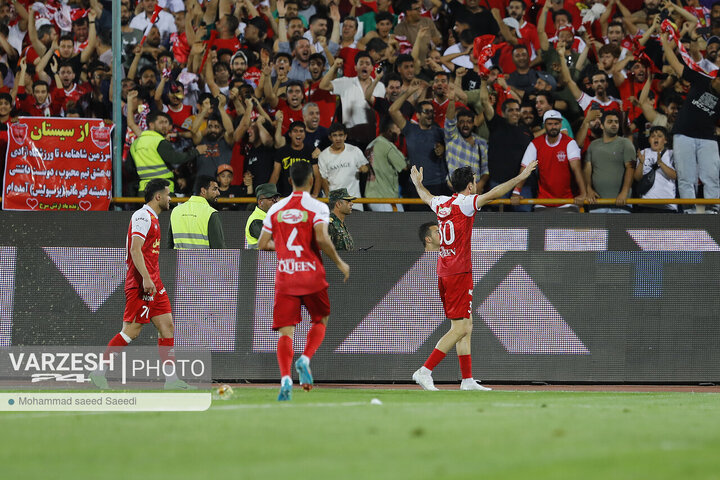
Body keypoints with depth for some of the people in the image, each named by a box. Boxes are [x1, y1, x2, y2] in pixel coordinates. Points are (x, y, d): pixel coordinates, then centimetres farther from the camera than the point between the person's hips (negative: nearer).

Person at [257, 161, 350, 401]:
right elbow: (321, 239, -18)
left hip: (284, 276, 2)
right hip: (311, 275, -2)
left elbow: (262, 244, 8)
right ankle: (305, 359, -4)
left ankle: (285, 378, -22)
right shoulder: (317, 207, -5)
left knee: (286, 331, -1)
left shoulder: (276, 209, 7)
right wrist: (340, 263, -5)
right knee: (321, 320, 20)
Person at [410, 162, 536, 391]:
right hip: (459, 273, -9)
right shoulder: (464, 203, -10)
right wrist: (520, 178, -19)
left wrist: (418, 183, 55)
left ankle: (468, 380, 8)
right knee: (460, 327, -10)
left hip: (443, 273, 9)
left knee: (465, 326, 10)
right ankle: (425, 371, -16)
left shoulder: (441, 203, 12)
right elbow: (493, 194, -20)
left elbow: (427, 197, 34)